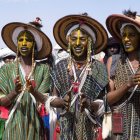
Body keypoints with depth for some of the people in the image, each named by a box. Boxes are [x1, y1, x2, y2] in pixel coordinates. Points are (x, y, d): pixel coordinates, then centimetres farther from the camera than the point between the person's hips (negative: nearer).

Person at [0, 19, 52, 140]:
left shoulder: (44, 69, -1)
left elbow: (45, 100, -4)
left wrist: (34, 92, -24)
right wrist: (14, 92, -20)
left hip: (35, 123, 0)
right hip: (13, 124, 0)